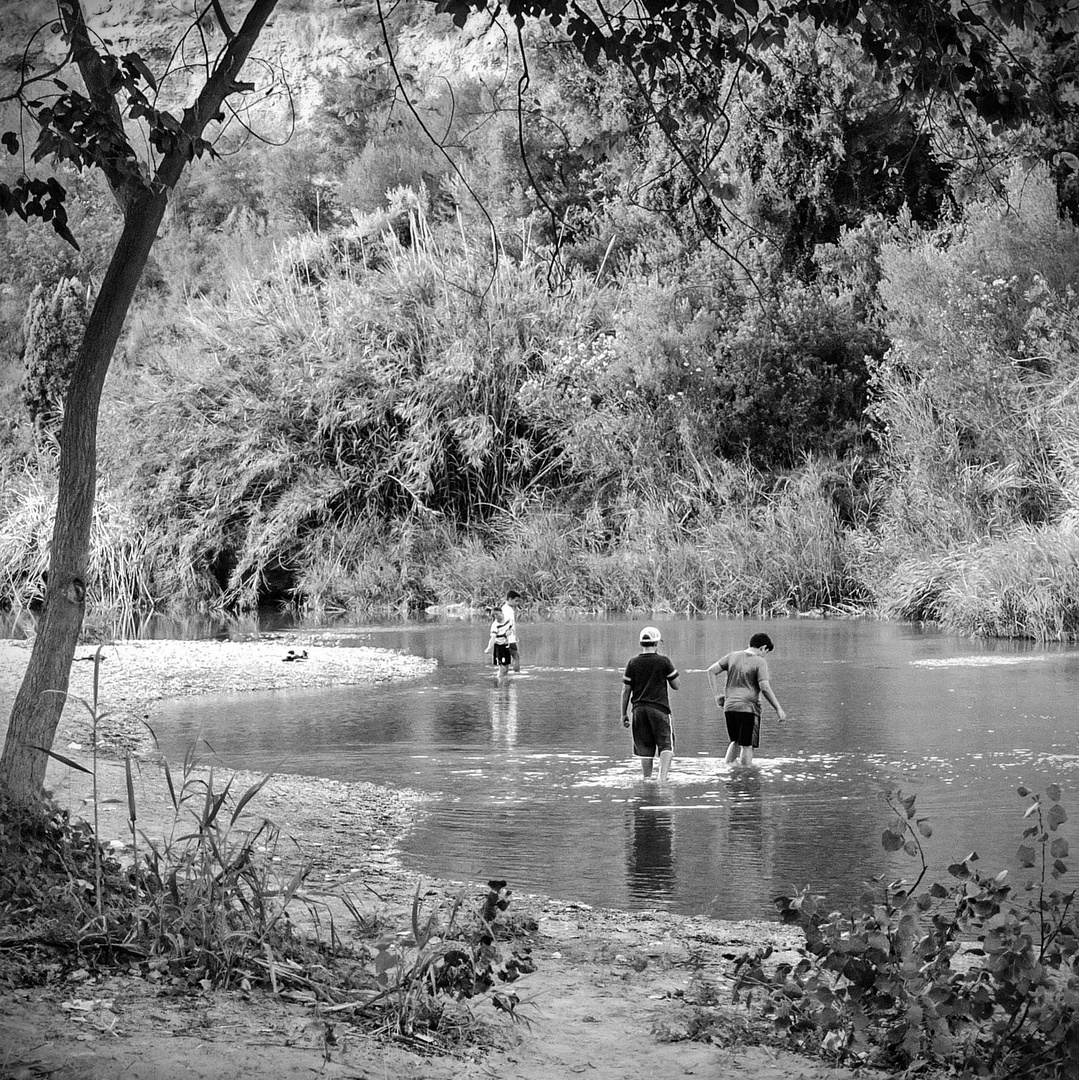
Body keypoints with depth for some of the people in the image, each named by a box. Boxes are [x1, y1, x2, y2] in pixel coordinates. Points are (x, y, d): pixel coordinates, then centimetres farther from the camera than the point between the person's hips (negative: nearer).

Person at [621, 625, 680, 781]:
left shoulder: (633, 663, 3)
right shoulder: (664, 661, -4)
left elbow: (626, 690, 4)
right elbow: (675, 686, 2)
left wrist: (624, 714, 10)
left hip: (639, 709, 3)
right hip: (659, 708, -3)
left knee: (645, 748, 11)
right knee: (666, 745, -1)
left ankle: (647, 779, 14)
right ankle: (662, 777, -19)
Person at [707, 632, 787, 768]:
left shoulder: (732, 656, 8)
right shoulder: (760, 662, -8)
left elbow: (712, 671, 6)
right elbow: (765, 688, -16)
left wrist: (717, 695, 9)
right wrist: (778, 709, -10)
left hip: (729, 707, 5)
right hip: (749, 707, -5)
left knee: (736, 742, 21)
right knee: (747, 746, 2)